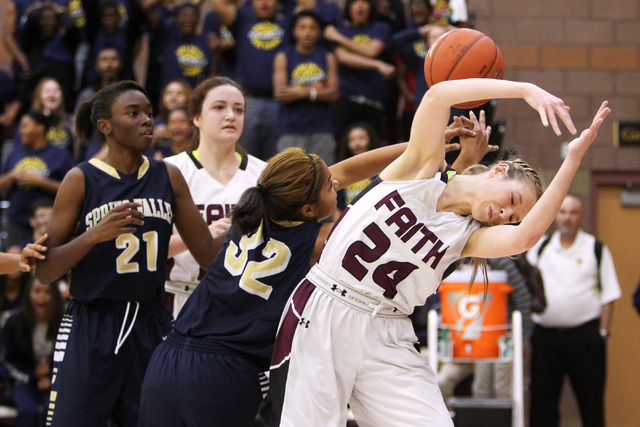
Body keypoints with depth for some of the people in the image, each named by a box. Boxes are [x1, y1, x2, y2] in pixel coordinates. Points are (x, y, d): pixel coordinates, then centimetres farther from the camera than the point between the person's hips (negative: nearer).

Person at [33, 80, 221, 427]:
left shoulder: (168, 177, 7)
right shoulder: (81, 180, -3)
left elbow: (208, 254, 12)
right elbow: (43, 271, -7)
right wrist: (94, 235, -20)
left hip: (151, 328, 3)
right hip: (90, 329, -3)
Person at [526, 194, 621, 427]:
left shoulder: (596, 249, 4)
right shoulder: (540, 248, 12)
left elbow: (608, 295, 2)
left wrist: (603, 332, -5)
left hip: (584, 335, -3)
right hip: (545, 335, 3)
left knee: (591, 398, 1)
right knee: (542, 400, 4)